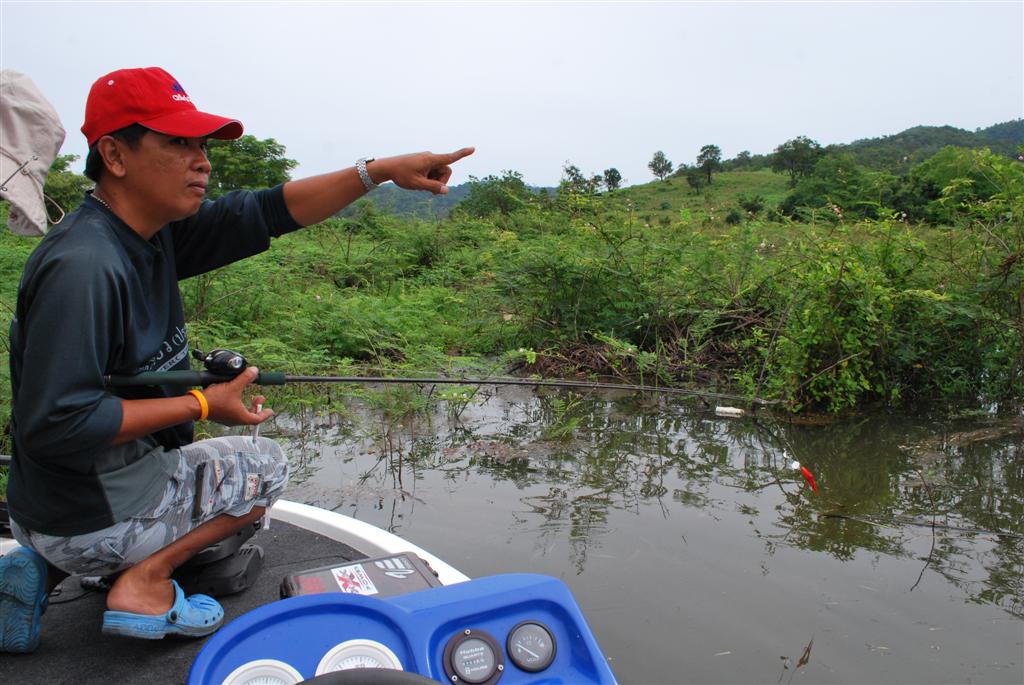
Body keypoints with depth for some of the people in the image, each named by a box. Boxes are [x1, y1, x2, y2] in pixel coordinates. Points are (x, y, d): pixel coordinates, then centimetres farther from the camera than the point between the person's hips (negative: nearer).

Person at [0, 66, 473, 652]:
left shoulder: (154, 230, -1)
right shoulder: (83, 265, -28)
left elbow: (267, 213, -1)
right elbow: (55, 423, -30)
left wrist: (382, 170, -7)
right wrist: (201, 405, -22)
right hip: (90, 515, -8)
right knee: (266, 465, 4)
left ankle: (50, 569, 17)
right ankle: (145, 581, 0)